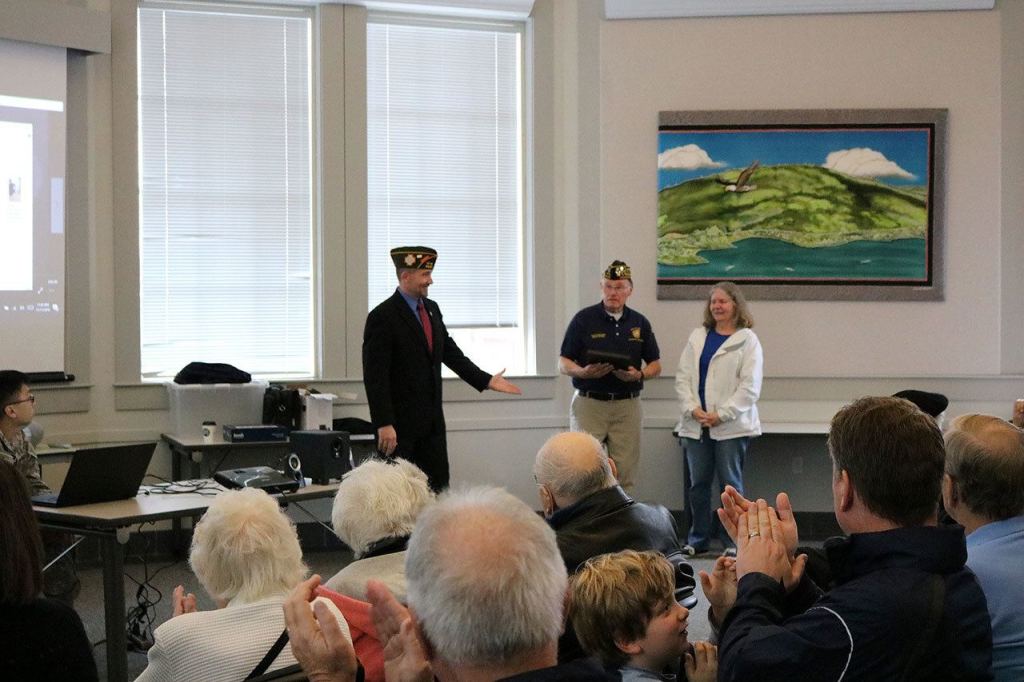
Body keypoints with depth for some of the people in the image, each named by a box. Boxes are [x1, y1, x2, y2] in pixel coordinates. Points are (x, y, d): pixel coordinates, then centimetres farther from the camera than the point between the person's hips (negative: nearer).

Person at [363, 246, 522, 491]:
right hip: (399, 422, -7)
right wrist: (384, 424, -22)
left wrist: (486, 380, 10)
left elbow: (450, 352, 18)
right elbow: (375, 376, -17)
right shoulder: (382, 317, -14)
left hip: (432, 421, 7)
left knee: (438, 487, 7)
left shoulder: (431, 309, 10)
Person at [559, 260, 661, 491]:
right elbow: (563, 364, 1)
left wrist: (639, 374, -8)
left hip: (627, 405, 3)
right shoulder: (584, 319, 1)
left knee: (624, 473, 3)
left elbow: (656, 365, 14)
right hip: (589, 402, -2)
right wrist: (584, 372, -20)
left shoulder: (639, 323, 10)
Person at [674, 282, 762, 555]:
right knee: (698, 483, 8)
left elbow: (750, 386, -8)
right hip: (696, 425, 4)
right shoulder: (698, 337, 12)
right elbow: (683, 377, 8)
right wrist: (692, 409, -7)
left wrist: (722, 414, -14)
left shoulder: (747, 340, -2)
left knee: (730, 483, 0)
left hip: (731, 426, -4)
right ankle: (698, 540, 17)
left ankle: (733, 541, 7)